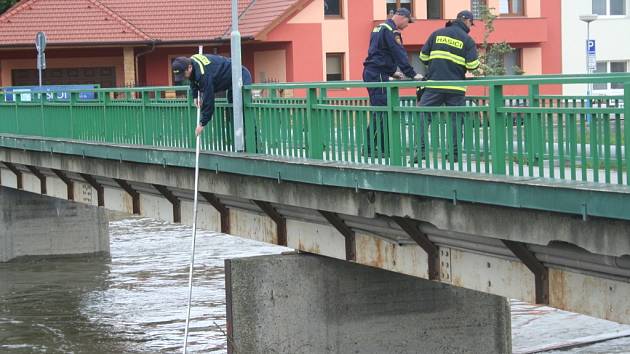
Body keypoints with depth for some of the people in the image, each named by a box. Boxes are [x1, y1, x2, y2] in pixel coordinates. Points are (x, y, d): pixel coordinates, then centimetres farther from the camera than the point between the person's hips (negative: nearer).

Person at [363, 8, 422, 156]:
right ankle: (369, 148, -13)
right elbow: (399, 54, -16)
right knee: (380, 112, -11)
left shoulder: (379, 28, 20)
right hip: (378, 75, -10)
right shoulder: (390, 30, -11)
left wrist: (391, 72, 26)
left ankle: (384, 146, 12)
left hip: (370, 72, 10)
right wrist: (412, 74, -14)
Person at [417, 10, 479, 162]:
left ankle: (421, 150, -7)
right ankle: (455, 153, 6)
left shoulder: (437, 34, 9)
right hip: (456, 88, -1)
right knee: (456, 119, 8)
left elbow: (423, 56, 9)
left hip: (434, 84, 1)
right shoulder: (467, 40, 2)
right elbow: (472, 65, -5)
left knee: (422, 117, 3)